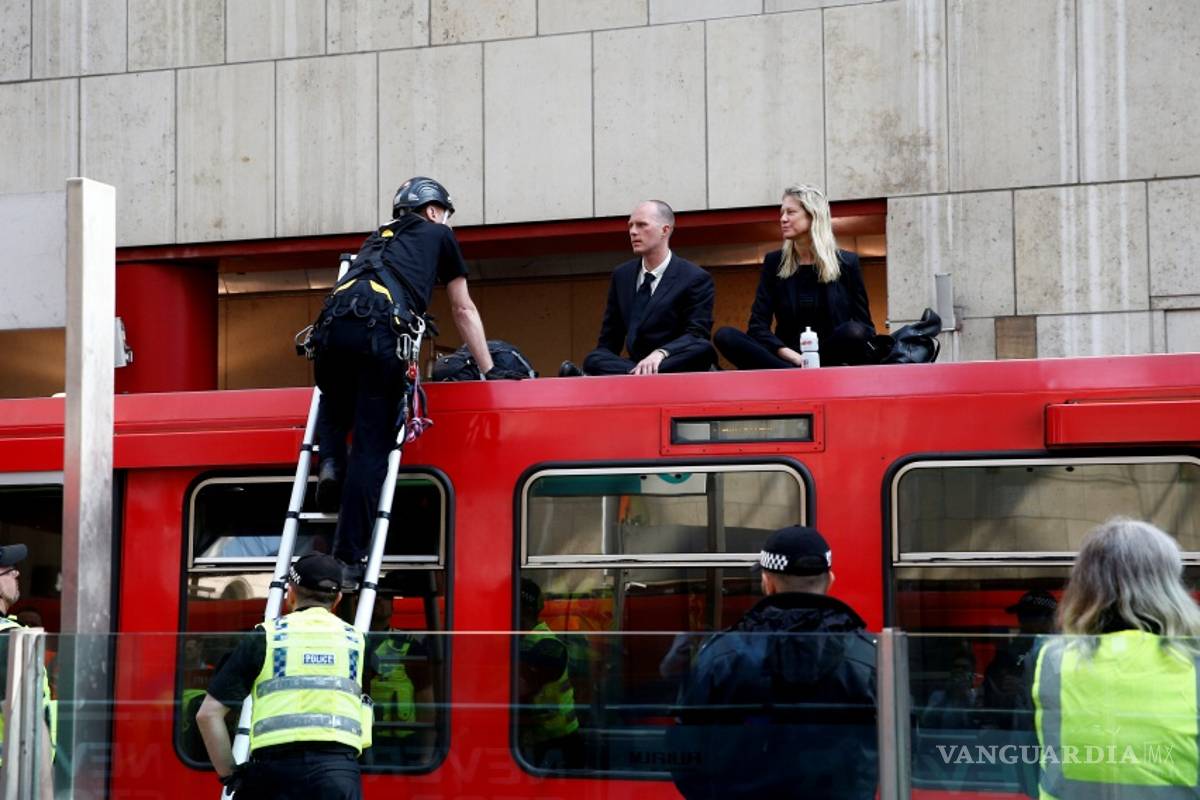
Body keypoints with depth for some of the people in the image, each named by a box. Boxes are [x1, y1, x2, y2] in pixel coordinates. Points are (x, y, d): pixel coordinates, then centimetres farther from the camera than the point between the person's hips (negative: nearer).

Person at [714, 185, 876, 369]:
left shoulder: (847, 262, 7)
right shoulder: (774, 263, 10)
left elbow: (864, 327, 7)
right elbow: (758, 325, 2)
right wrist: (788, 354, -17)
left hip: (834, 357, -2)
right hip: (789, 360, 2)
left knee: (853, 332, -34)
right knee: (725, 336, -24)